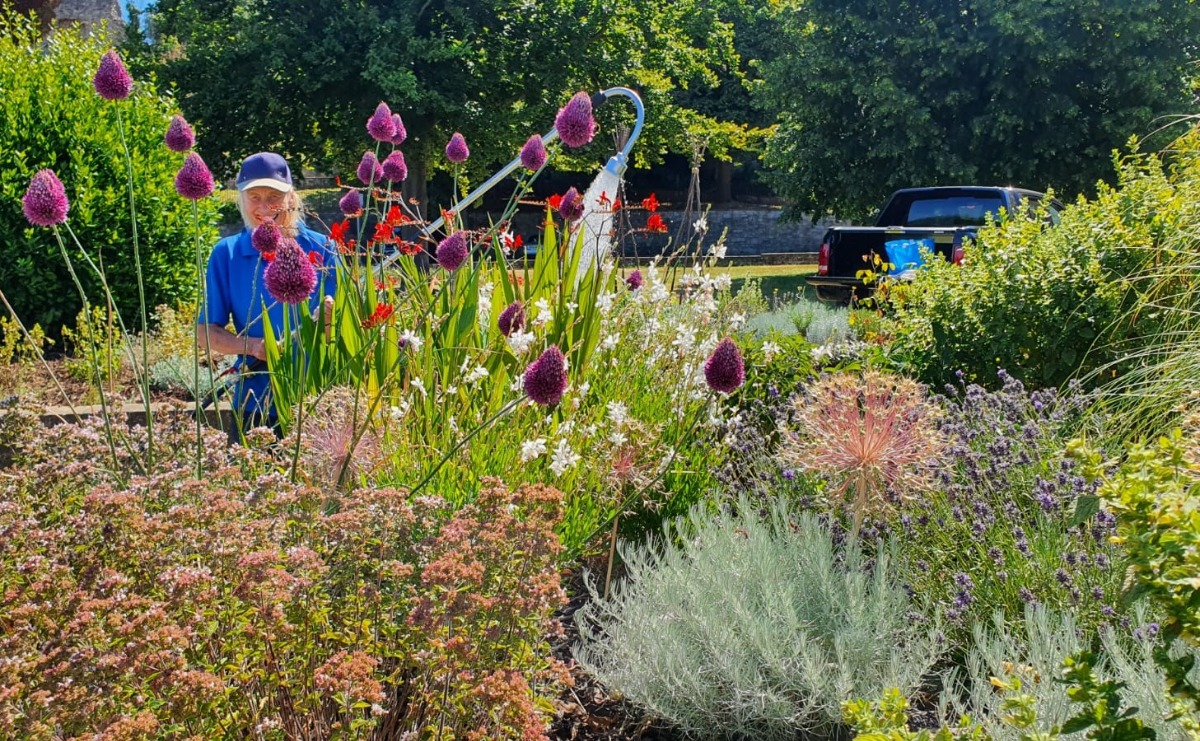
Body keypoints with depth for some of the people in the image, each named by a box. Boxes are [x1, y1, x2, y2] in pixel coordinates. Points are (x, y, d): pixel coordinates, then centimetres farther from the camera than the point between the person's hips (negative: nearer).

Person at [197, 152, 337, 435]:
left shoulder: (320, 249, 0)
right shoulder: (226, 254, 4)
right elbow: (205, 333, 3)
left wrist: (331, 318, -23)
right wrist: (252, 346, -15)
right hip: (255, 405, 1)